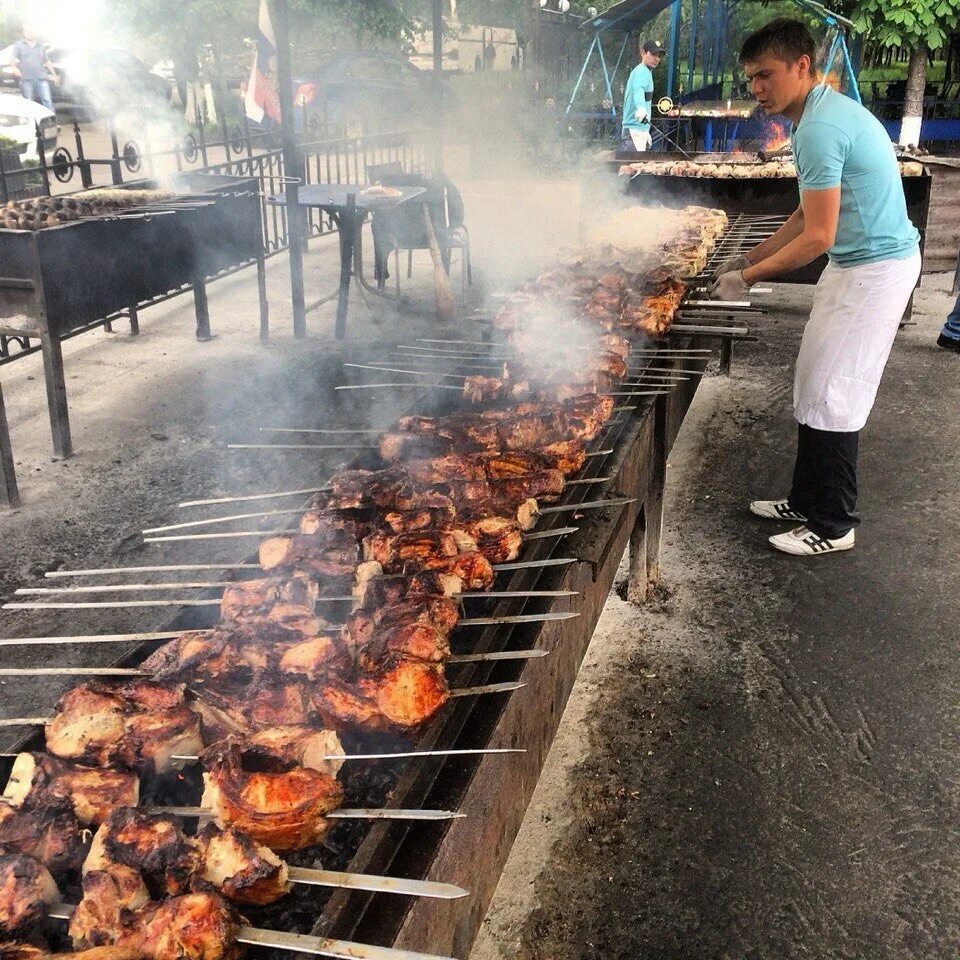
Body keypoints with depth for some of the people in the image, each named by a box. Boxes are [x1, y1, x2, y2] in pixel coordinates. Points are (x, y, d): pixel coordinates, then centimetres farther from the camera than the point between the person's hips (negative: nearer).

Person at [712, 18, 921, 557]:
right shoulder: (826, 112, 11)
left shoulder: (820, 128, -22)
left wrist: (749, 277, -14)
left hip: (875, 268, -10)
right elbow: (810, 214, 17)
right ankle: (809, 501, 26)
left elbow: (817, 237, -23)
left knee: (829, 397, -4)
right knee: (816, 387, 14)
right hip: (860, 261, 10)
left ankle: (834, 526, 9)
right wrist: (752, 258, 14)